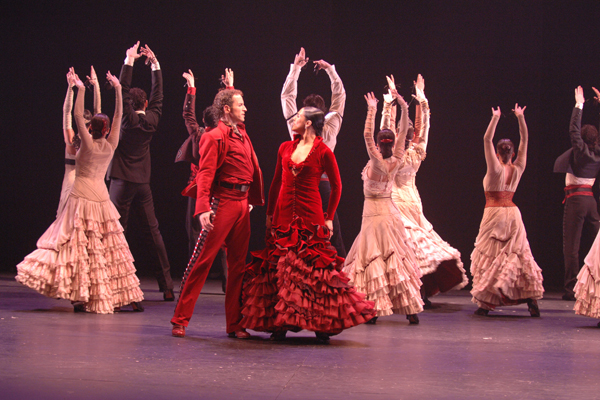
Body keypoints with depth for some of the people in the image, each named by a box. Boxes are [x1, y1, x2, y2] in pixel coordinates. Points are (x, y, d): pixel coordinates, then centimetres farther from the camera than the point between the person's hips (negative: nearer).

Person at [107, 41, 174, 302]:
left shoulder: (128, 119, -6)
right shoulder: (151, 120, 4)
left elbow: (123, 91, -6)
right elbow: (158, 95, 17)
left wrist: (130, 60, -2)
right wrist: (155, 64, 21)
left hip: (122, 182, -4)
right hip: (143, 182, 5)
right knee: (152, 232, 6)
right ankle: (167, 287, 6)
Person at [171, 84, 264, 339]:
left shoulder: (242, 135, 18)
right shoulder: (215, 137, -7)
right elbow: (205, 175, -15)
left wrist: (254, 200, 19)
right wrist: (203, 209, -25)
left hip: (242, 205, 8)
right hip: (223, 202, -8)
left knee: (238, 265, 9)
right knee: (202, 260, -7)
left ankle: (235, 324, 14)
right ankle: (180, 320, -1)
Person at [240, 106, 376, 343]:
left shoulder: (323, 152, -3)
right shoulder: (285, 148, 11)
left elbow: (336, 186, 4)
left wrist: (329, 218, 1)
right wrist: (269, 213, 14)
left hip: (310, 216, -4)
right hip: (283, 214, 4)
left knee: (314, 267, -6)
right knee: (279, 267, 2)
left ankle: (321, 325, 2)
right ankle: (279, 324, 8)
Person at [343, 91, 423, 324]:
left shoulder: (377, 162, -15)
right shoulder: (396, 162, -2)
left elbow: (367, 135, -24)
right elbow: (403, 132, 4)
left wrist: (372, 110, -23)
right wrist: (404, 107, -1)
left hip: (374, 213, -6)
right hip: (390, 211, 6)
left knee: (372, 260, -3)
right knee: (397, 259, 9)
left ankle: (373, 311, -7)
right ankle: (411, 310, 6)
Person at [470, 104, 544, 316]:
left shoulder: (496, 169, -10)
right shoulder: (518, 169, 1)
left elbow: (487, 140, -13)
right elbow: (524, 141, 8)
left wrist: (495, 119, -11)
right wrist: (520, 117, 6)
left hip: (494, 214, -4)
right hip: (512, 214, 4)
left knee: (490, 258, 0)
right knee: (519, 255, 7)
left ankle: (485, 303, -4)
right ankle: (532, 300, -3)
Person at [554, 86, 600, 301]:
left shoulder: (580, 150, -7)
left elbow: (574, 129, -10)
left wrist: (579, 105, -2)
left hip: (576, 198, -6)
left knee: (571, 245, -4)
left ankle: (571, 288, -7)